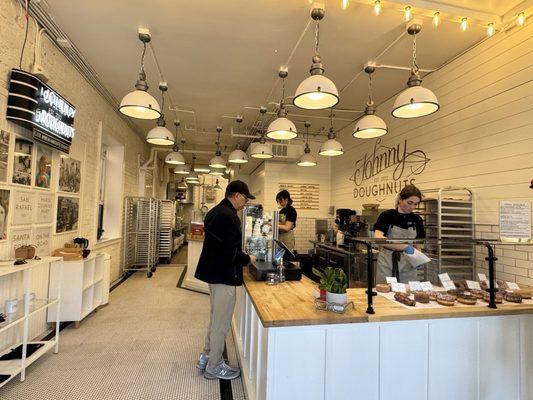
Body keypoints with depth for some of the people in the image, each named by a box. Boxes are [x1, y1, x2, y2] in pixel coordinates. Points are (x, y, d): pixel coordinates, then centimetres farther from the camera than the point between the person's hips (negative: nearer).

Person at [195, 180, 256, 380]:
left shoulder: (214, 211, 9)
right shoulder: (228, 216, -23)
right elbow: (230, 252, -26)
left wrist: (241, 255, 14)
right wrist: (248, 259, -9)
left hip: (212, 271, 10)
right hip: (224, 275, -10)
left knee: (216, 317, 24)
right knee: (221, 322, 6)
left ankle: (206, 357, 37)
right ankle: (214, 367, 23)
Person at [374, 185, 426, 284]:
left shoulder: (417, 220, 4)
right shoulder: (387, 215, -9)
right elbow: (377, 238, -24)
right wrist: (403, 246, -32)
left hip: (409, 264, 3)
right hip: (387, 263, -3)